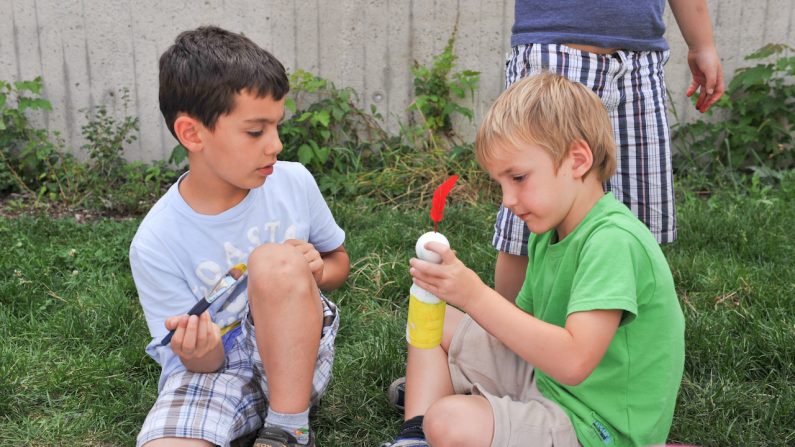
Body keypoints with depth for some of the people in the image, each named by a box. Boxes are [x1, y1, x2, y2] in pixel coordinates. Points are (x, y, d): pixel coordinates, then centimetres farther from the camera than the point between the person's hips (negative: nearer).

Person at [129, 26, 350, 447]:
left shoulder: (294, 182, -7)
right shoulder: (155, 245, -14)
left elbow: (338, 261, 11)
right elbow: (205, 363, -6)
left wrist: (314, 271, -14)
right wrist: (200, 354, -31)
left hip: (298, 358, 2)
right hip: (219, 368, -2)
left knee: (275, 261, -30)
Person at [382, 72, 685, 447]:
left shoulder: (614, 241, -25)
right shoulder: (548, 232, 4)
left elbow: (573, 361, -33)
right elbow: (525, 324, 9)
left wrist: (476, 296, -34)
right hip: (543, 377, 9)